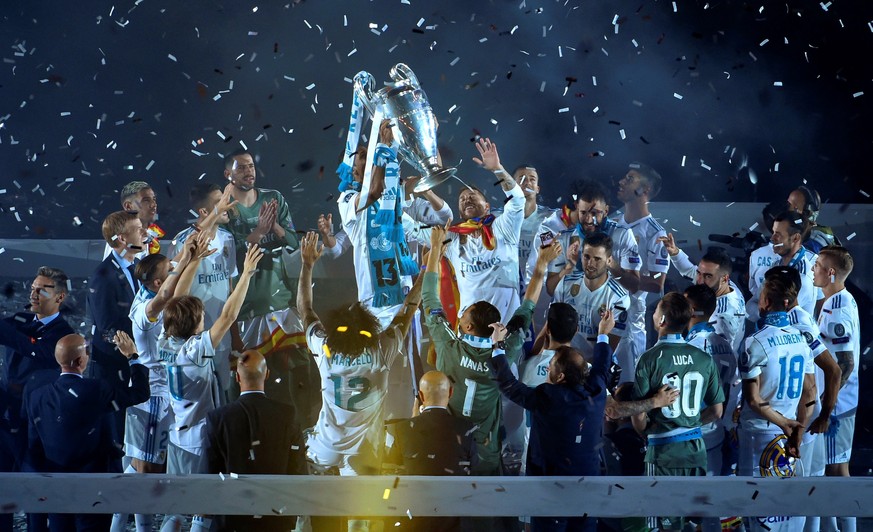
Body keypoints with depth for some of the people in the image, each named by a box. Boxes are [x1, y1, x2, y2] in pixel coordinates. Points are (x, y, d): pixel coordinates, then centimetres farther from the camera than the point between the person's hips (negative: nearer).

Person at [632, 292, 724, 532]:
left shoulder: (650, 359, -12)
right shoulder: (704, 359, 0)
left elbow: (639, 416, -12)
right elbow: (716, 412, 7)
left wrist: (645, 432, 9)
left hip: (663, 450, -4)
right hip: (696, 449, 4)